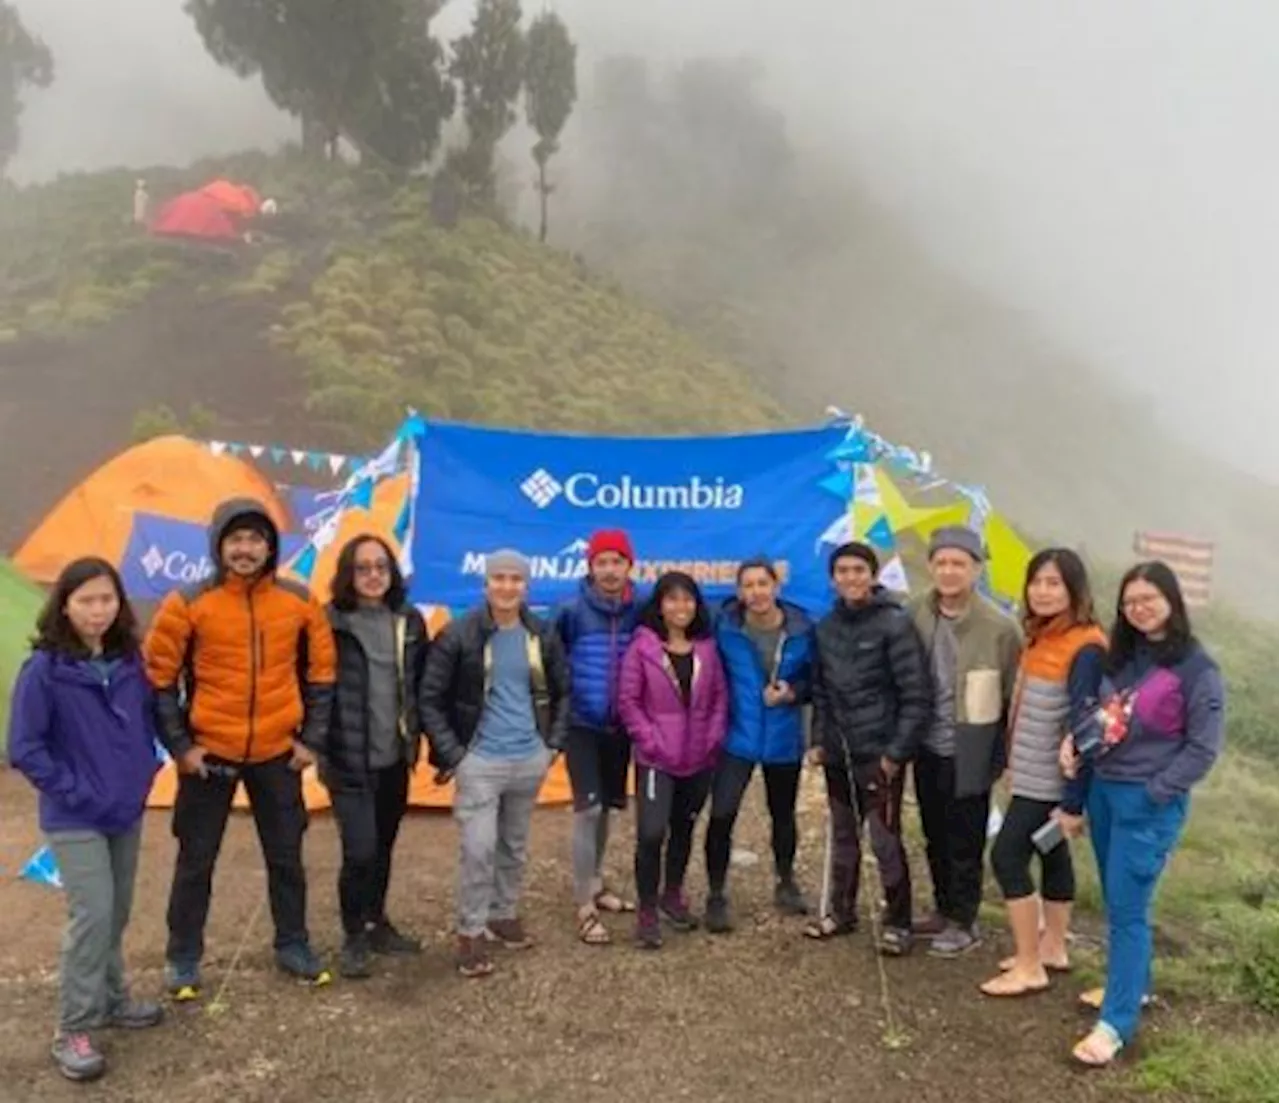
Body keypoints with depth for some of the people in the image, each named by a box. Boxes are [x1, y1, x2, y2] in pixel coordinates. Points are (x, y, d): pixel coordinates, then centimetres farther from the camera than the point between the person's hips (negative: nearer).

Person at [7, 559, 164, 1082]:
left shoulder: (129, 661, -1)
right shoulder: (44, 669, -16)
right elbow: (24, 747, -14)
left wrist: (145, 770, 3)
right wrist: (69, 790, -15)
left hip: (127, 812, 6)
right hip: (75, 820, -5)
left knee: (117, 912, 16)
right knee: (92, 915, -10)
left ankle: (111, 1000, 33)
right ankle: (72, 1030, 3)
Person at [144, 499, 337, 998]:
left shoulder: (299, 602, -3)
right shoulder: (188, 603, -10)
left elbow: (320, 673, 6)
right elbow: (159, 677, -4)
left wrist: (312, 739, 2)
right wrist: (178, 745, -7)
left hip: (277, 754, 2)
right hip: (208, 754, -2)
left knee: (286, 857, 14)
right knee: (196, 861, 10)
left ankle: (293, 945, 31)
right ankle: (184, 957, 28)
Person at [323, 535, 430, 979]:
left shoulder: (410, 621, 6)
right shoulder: (330, 622, -9)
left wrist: (419, 740, 9)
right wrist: (318, 744, -9)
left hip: (395, 757, 5)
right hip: (349, 759, -5)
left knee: (383, 848, 15)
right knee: (361, 852, -7)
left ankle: (377, 925, 33)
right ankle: (354, 937, 14)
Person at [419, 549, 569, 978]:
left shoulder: (543, 636, 1)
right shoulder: (458, 635, -10)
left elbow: (562, 692, 13)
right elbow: (431, 698, -8)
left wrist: (553, 743, 7)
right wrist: (452, 754, -11)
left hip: (530, 760, 4)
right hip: (480, 760, -4)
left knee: (515, 846, 16)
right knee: (478, 848, -7)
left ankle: (505, 914, 34)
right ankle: (471, 931, 9)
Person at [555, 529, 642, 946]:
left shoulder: (640, 612, -3)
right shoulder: (572, 612, -12)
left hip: (621, 725, 4)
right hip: (582, 724, -4)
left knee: (608, 808, 15)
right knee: (588, 809, -7)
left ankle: (595, 885, 35)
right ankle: (584, 907, 3)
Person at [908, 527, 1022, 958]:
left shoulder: (999, 627, -16)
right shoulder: (915, 614, -4)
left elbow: (1015, 696, -9)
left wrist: (1004, 756, -6)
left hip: (968, 755, -4)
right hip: (927, 749, 5)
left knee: (964, 844, 8)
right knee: (935, 838, 19)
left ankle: (964, 922, 24)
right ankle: (944, 909, 36)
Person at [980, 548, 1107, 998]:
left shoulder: (1085, 648, -20)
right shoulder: (1041, 636, 7)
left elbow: (1083, 725, -21)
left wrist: (1072, 799, -20)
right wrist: (1013, 763, 15)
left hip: (1050, 780, -8)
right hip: (1032, 774, 8)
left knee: (1007, 856, -6)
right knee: (1052, 854, 17)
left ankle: (1030, 968, 4)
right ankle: (1052, 948, 29)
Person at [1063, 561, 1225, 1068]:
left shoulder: (1196, 667, -11)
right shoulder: (1120, 657, 8)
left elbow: (1204, 746, -11)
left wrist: (1154, 792, -13)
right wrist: (1075, 739, -2)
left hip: (1149, 804, -7)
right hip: (1103, 791, 7)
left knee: (1128, 909, -5)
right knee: (1117, 903, 16)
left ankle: (1116, 1023, 1)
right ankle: (1132, 984, 34)